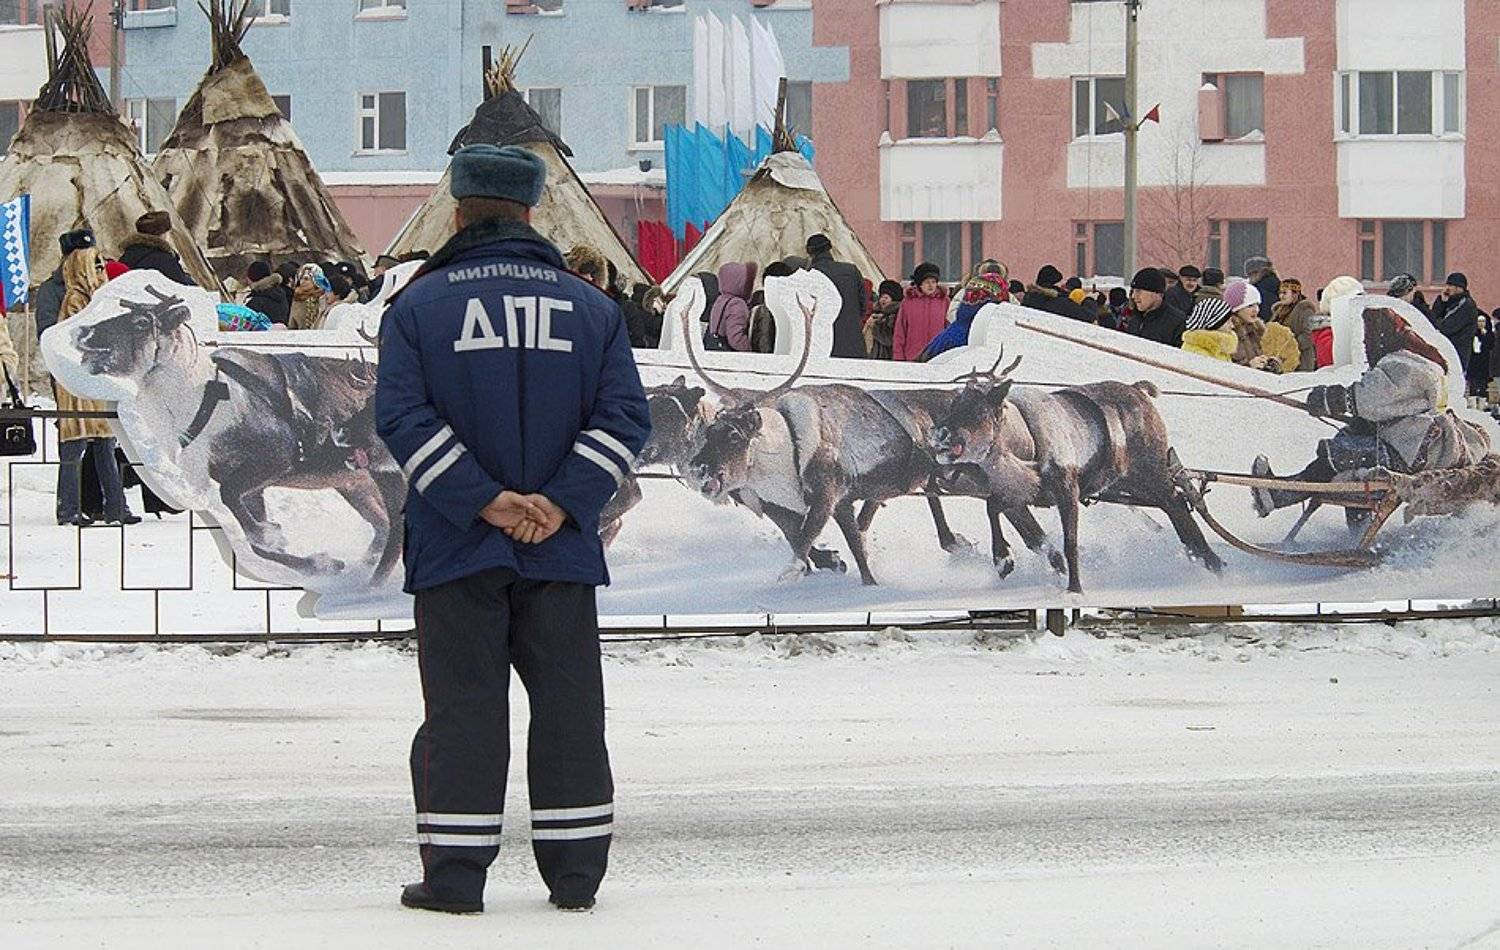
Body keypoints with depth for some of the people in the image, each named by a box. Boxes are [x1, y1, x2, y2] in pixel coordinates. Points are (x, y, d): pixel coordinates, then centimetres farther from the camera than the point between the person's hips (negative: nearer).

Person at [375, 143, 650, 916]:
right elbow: (624, 418, -1)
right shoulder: (590, 307, 7)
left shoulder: (419, 305, 0)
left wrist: (482, 500, -12)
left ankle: (454, 873, 0)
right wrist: (560, 503, -8)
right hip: (561, 552, 2)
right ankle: (575, 870, 10)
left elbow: (402, 415, -10)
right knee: (567, 703, 8)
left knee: (461, 704, 2)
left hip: (456, 550, -1)